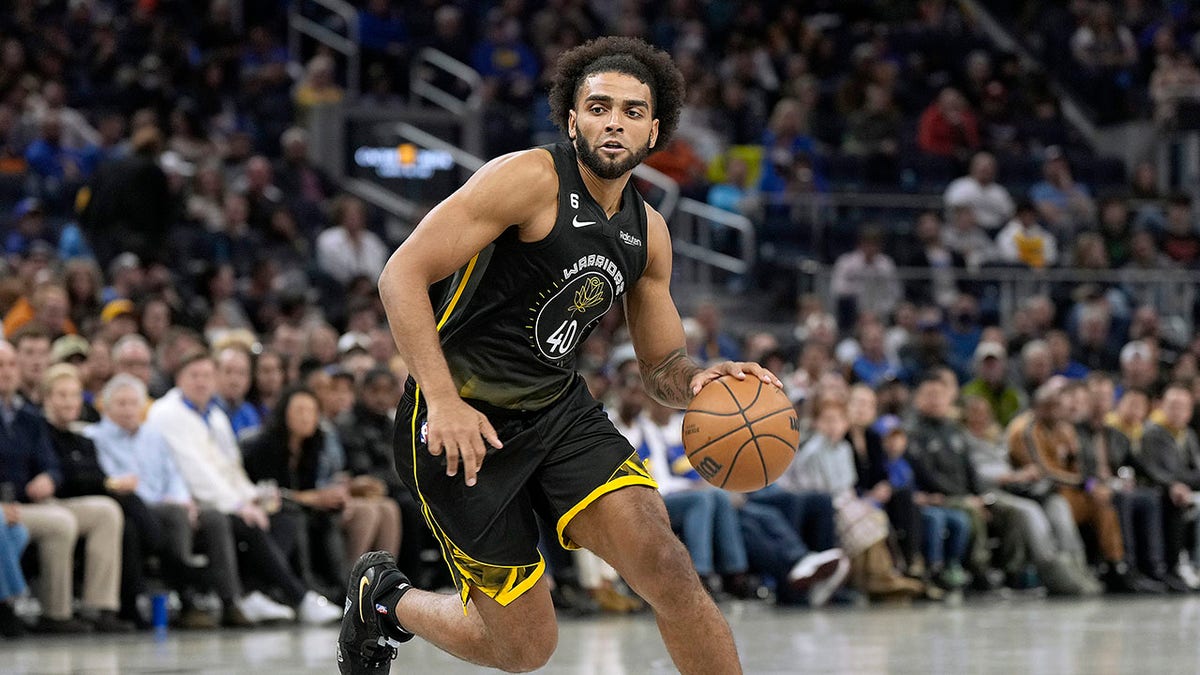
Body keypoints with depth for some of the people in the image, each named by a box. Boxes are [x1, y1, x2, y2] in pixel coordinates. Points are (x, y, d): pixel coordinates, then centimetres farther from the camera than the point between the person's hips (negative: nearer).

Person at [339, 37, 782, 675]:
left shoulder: (647, 231, 6)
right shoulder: (530, 179, -17)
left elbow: (662, 367, 14)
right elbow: (402, 275, -22)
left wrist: (702, 380, -11)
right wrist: (443, 401, -31)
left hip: (559, 408, 6)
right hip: (464, 423, -6)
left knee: (667, 566, -17)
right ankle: (385, 596, 27)